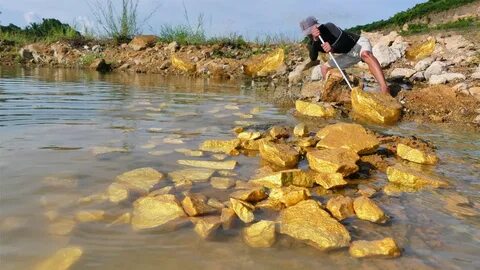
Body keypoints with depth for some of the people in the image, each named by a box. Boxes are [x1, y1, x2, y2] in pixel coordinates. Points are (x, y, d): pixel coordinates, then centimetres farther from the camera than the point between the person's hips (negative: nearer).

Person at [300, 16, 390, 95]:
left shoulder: (328, 27, -21)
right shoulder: (312, 43, -6)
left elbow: (345, 40, -33)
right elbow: (313, 58, -26)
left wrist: (333, 48, -52)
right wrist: (315, 40, -40)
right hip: (348, 53, 7)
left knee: (366, 55, -40)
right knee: (325, 68, 4)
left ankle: (384, 88, -58)